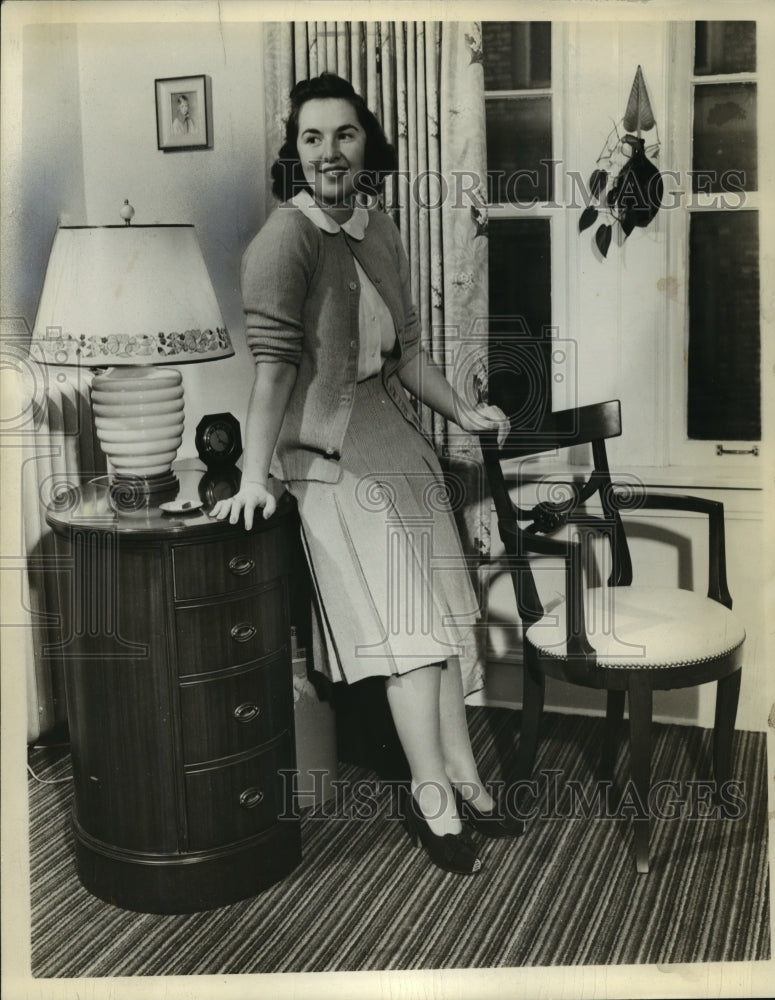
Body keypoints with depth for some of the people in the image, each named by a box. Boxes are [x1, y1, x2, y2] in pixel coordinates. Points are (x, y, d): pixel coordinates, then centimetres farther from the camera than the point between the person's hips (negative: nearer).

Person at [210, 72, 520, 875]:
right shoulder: (286, 237, -15)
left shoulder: (380, 234, 10)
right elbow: (273, 360, -24)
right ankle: (433, 794, 11)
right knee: (406, 627, -4)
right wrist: (253, 480, -29)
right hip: (331, 455, -8)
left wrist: (461, 412, 13)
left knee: (438, 618, 12)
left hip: (397, 440, 8)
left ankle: (459, 779, 25)